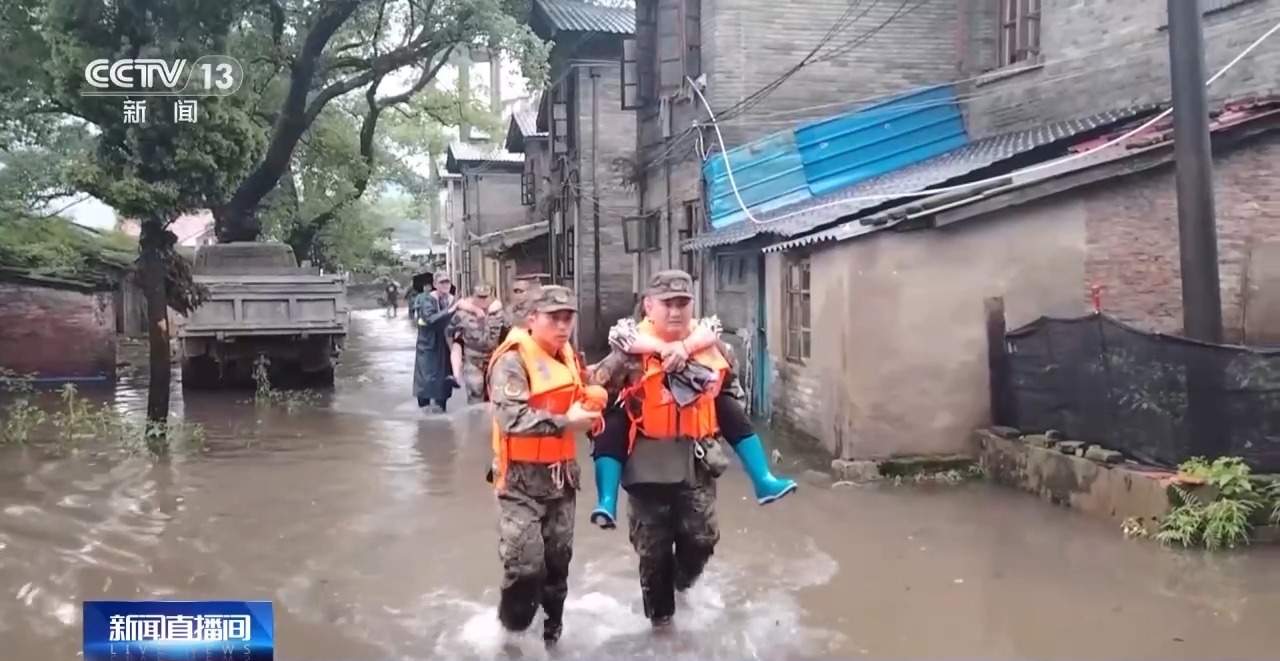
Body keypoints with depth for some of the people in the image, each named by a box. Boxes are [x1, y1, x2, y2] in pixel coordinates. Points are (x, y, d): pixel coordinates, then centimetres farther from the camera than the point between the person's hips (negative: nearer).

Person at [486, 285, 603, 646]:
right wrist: (565, 423, -27)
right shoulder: (513, 360, -15)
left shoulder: (567, 356, 11)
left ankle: (552, 634, 31)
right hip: (522, 479, -7)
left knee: (558, 561, 15)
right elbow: (511, 418, -27)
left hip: (561, 475, 7)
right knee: (525, 567, -10)